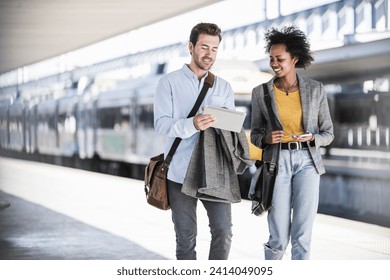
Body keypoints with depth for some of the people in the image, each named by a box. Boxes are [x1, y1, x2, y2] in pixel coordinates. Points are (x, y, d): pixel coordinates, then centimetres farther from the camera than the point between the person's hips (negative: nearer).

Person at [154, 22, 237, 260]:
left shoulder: (224, 87, 14)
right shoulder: (170, 82, 3)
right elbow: (162, 124, -9)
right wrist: (192, 125, -27)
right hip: (181, 172, -2)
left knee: (223, 231, -6)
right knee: (186, 237, 3)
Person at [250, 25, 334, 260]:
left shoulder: (316, 89, 2)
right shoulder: (261, 92, 3)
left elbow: (328, 133, 7)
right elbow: (255, 134, 10)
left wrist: (311, 138, -14)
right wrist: (266, 139, -12)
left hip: (307, 161, 0)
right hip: (277, 162, 0)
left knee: (302, 236, -6)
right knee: (279, 238, -2)